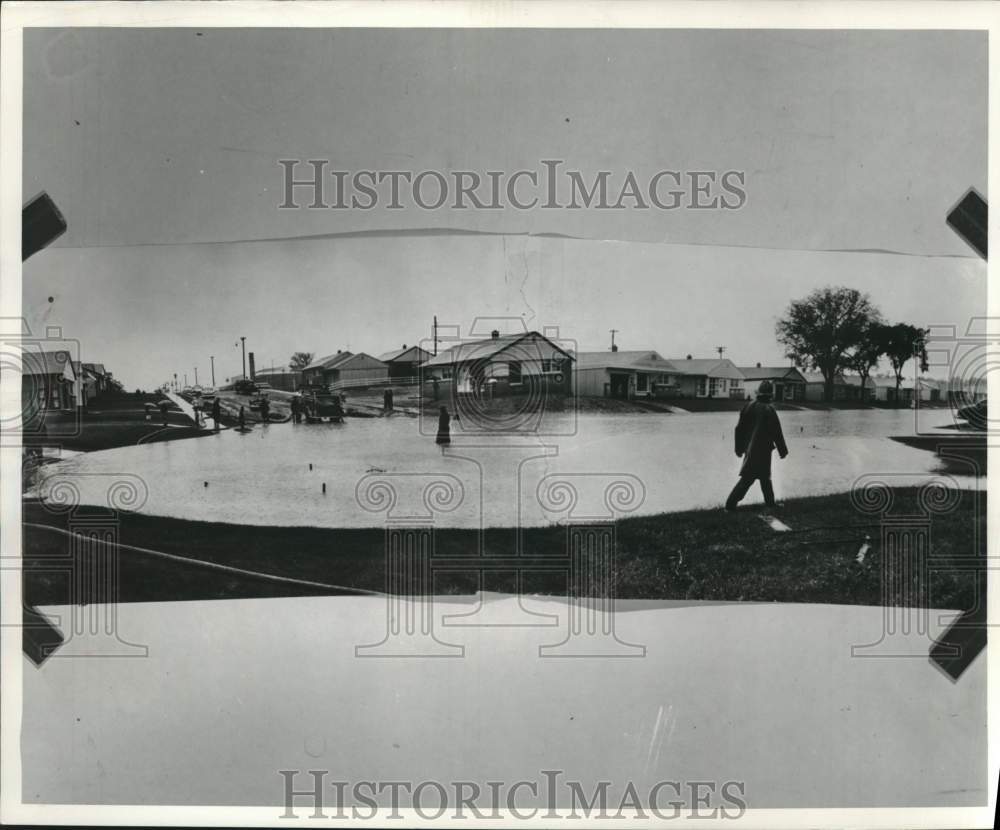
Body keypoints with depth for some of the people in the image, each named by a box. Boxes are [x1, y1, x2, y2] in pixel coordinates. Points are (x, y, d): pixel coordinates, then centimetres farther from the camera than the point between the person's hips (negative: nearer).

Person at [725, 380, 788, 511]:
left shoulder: (748, 407, 2)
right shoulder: (769, 410, -16)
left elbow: (739, 428, 6)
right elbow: (776, 433, -12)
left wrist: (739, 448, 16)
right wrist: (783, 450, -1)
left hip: (750, 447, 7)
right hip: (763, 449, -7)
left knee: (765, 476, 20)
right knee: (747, 478, -4)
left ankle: (770, 502, 29)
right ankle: (731, 503, -8)